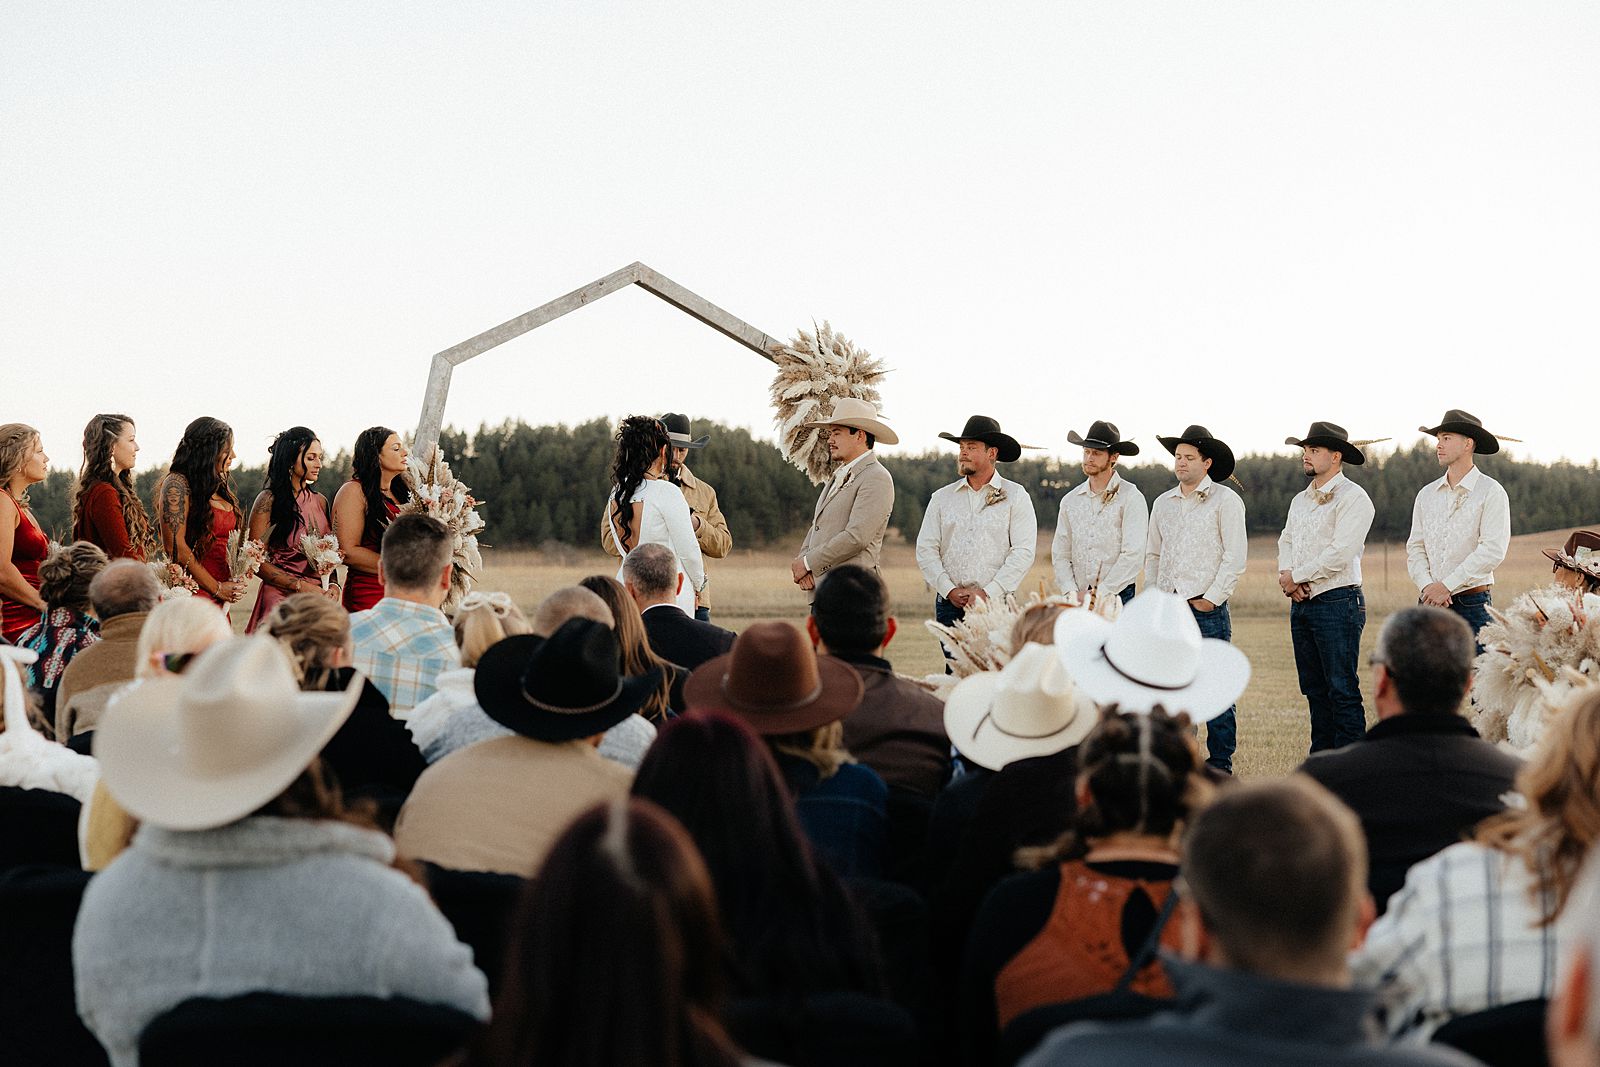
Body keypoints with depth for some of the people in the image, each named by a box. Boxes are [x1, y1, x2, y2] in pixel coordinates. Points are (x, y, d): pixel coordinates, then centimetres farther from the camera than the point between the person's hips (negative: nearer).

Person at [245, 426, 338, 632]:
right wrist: (300, 586, -15)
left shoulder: (320, 501, 14)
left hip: (318, 597, 5)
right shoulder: (269, 500, -4)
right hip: (281, 596, -5)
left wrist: (333, 585, -3)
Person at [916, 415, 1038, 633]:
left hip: (995, 603, -3)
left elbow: (1023, 552, -4)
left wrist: (988, 593, -11)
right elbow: (925, 550, 9)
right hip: (949, 605, 3)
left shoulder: (1016, 496, 5)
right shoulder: (942, 497, 13)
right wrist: (949, 590, -5)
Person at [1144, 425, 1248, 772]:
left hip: (1206, 608, -6)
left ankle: (1220, 763, 2)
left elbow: (1235, 555, -7)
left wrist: (1212, 598, -11)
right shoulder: (1163, 503, 16)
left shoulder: (1225, 500, -2)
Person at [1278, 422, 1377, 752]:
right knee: (1314, 690, 10)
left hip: (1337, 602, -8)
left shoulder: (1352, 497, -8)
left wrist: (1295, 576, -8)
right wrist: (1285, 575, -1)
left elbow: (1339, 554, -16)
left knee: (1342, 691, -8)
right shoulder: (1300, 500, 18)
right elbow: (1286, 540, 20)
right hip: (1301, 603, 8)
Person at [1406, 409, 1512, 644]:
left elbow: (1493, 550, -12)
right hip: (1429, 601, 4)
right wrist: (1427, 585, -8)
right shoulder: (1427, 494, 14)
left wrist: (1447, 585, -14)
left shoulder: (1491, 492, -2)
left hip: (1472, 603, -4)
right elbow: (1415, 548, 11)